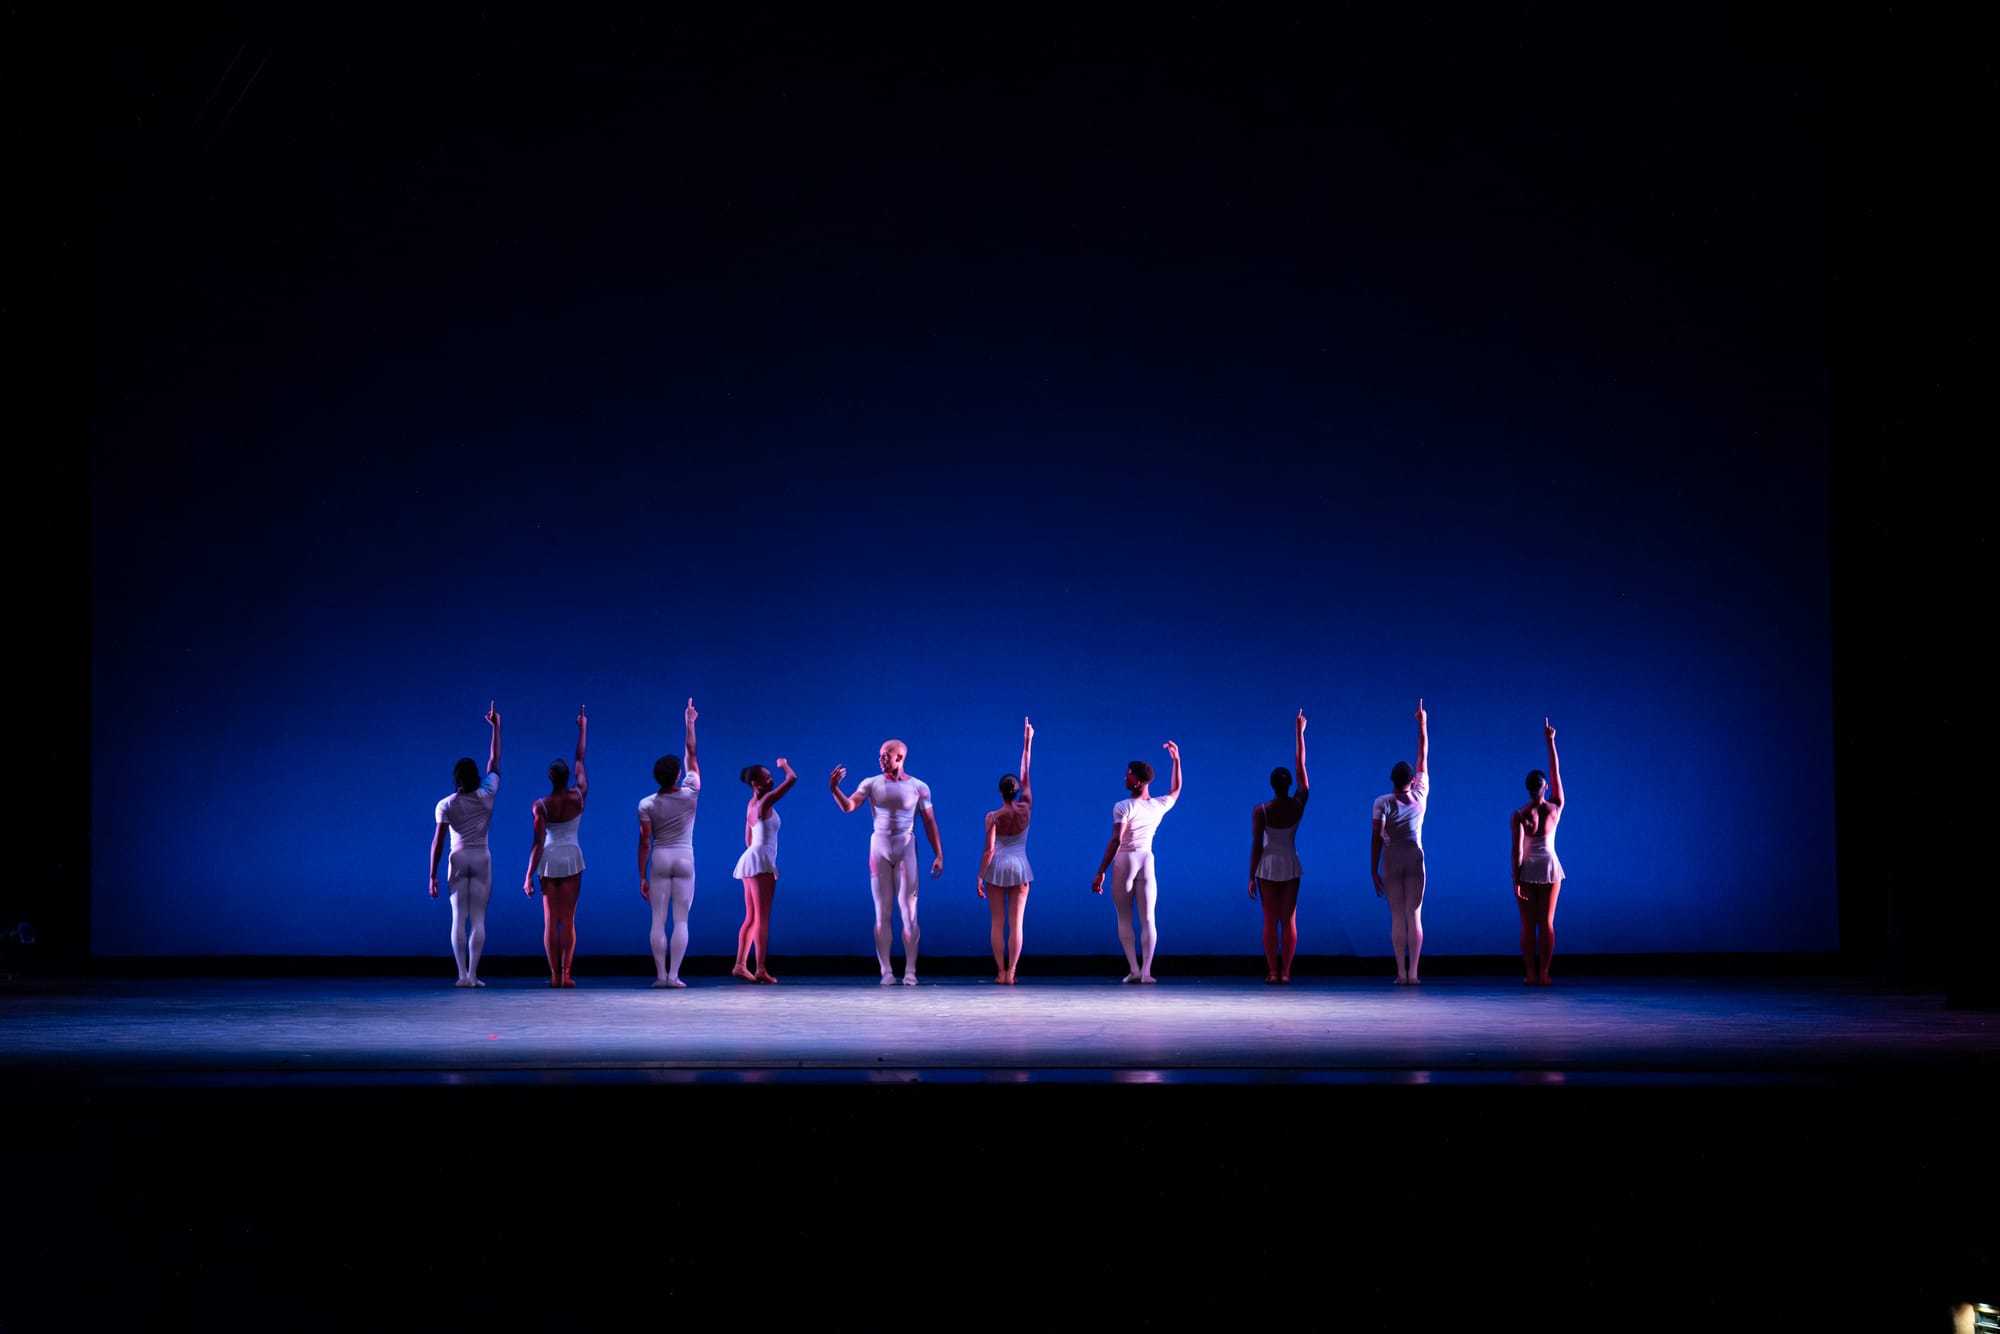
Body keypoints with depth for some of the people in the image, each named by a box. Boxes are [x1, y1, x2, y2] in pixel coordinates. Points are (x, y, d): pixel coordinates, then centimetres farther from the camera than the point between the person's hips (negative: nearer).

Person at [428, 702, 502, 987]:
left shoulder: (445, 806, -6)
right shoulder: (486, 796, -5)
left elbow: (438, 842, -8)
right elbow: (494, 761, 6)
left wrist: (433, 875, -4)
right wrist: (495, 727, 15)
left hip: (458, 859, 0)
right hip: (482, 858, 0)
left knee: (459, 918, 3)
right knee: (478, 919, -1)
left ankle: (462, 974, -5)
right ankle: (472, 974, -8)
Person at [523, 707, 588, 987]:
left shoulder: (541, 805, -12)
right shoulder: (578, 797, -7)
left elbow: (538, 843, -13)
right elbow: (580, 762, 8)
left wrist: (529, 875, -8)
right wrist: (583, 729, 19)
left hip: (549, 860, -1)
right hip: (572, 859, 1)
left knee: (550, 920, 4)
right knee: (568, 920, 3)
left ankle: (554, 974, 1)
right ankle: (565, 974, -4)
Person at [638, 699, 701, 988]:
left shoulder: (647, 805, -6)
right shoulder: (689, 795, -6)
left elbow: (644, 843, -6)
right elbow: (691, 756, 5)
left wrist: (642, 877, -1)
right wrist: (689, 724, 15)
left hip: (659, 860, 0)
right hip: (685, 859, 0)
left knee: (658, 920, 2)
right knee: (681, 920, 0)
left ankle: (661, 974, -2)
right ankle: (673, 974, -6)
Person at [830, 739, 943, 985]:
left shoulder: (919, 787, -2)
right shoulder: (871, 783, 0)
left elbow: (930, 823, 1)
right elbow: (848, 806, -11)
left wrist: (938, 854, -3)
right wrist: (834, 789, -30)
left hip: (906, 849, -1)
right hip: (879, 847, 1)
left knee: (909, 912, -3)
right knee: (882, 913, 1)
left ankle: (910, 970, 1)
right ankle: (886, 971, 4)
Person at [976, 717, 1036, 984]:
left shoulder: (993, 817, -10)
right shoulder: (1025, 810, -5)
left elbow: (989, 850, -12)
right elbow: (1026, 777, 4)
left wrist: (980, 876, -6)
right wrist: (1027, 744, 8)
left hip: (997, 867, -1)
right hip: (1020, 867, 1)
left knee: (998, 923, 4)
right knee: (1016, 924, 2)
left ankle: (1001, 973, 2)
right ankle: (1010, 972, -2)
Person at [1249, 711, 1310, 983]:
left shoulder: (1260, 811, -14)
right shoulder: (1299, 805, -9)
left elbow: (1256, 845, -13)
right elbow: (1301, 765, -2)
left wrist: (1251, 877, -5)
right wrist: (1299, 732, 6)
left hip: (1268, 866, -2)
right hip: (1291, 865, 2)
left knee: (1270, 920, 3)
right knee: (1289, 920, 6)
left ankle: (1272, 972, -1)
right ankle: (1285, 971, 2)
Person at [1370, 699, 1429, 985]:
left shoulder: (1383, 803, -10)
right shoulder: (1420, 795, -3)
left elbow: (1376, 838, -10)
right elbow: (1423, 758, 6)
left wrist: (1373, 870, -4)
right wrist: (1422, 724, 14)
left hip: (1391, 860, -2)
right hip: (1415, 859, 2)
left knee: (1397, 917, 0)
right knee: (1414, 916, 2)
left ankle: (1401, 972, -5)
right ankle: (1412, 972, -6)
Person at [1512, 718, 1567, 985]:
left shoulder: (1518, 816, -12)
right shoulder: (1555, 808, -4)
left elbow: (1516, 851, -15)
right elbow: (1556, 772, 4)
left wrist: (1515, 881, -14)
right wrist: (1549, 741, 8)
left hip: (1526, 870, -2)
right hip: (1550, 868, 2)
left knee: (1528, 924, 1)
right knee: (1547, 923, 5)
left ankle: (1531, 974, -3)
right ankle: (1544, 973, 0)